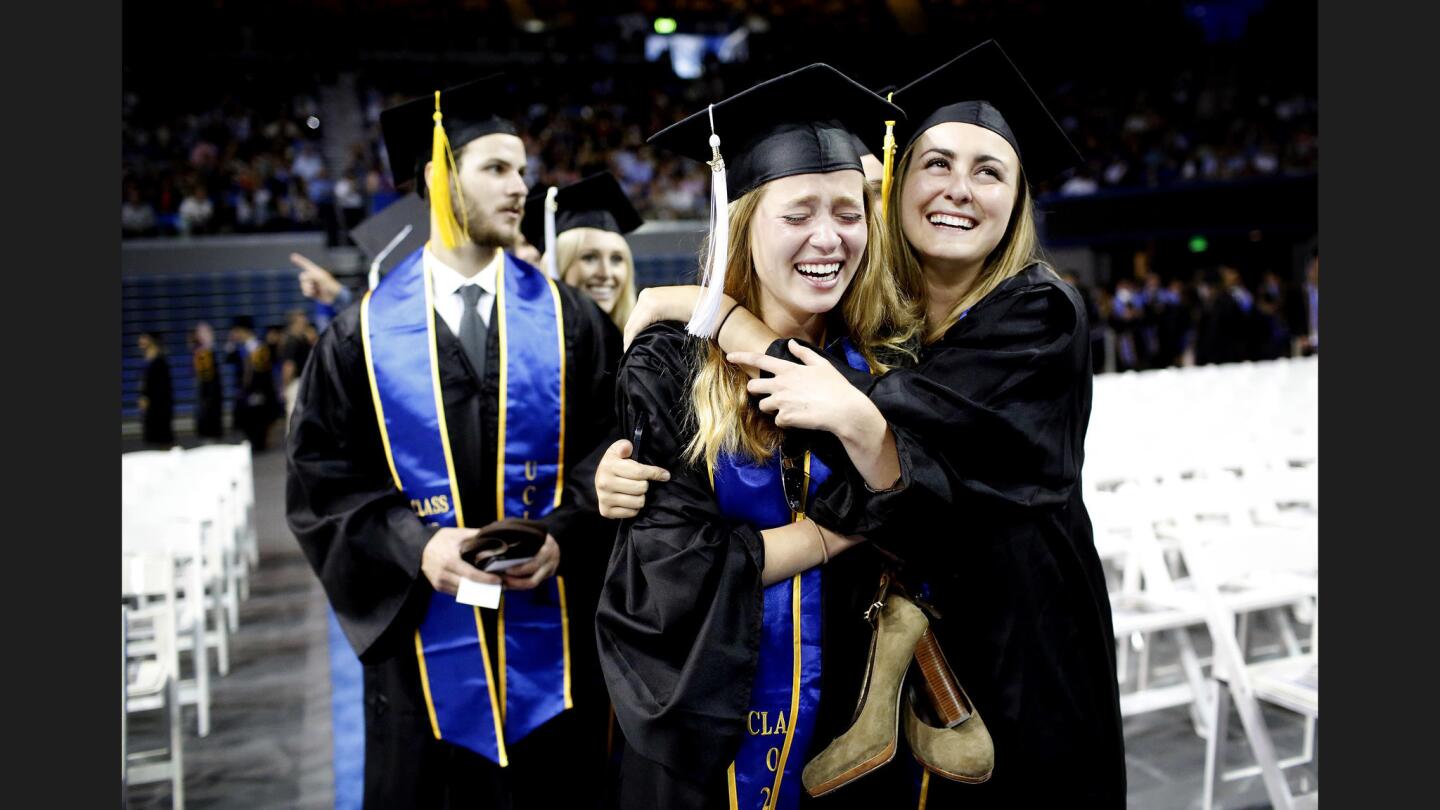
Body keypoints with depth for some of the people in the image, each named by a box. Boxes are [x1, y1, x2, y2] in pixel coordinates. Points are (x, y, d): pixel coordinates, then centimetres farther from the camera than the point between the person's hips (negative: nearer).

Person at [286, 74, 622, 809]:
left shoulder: (568, 320, 4)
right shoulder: (365, 333, 2)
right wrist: (415, 546, -14)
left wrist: (563, 535, -15)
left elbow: (612, 448, 2)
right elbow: (321, 479, 1)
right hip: (425, 646, 0)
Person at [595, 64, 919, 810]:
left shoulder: (889, 368, -4)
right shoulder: (670, 370, -12)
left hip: (855, 718, 3)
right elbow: (672, 573, -17)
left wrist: (863, 426, -27)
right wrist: (850, 524, -15)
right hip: (705, 723, -2)